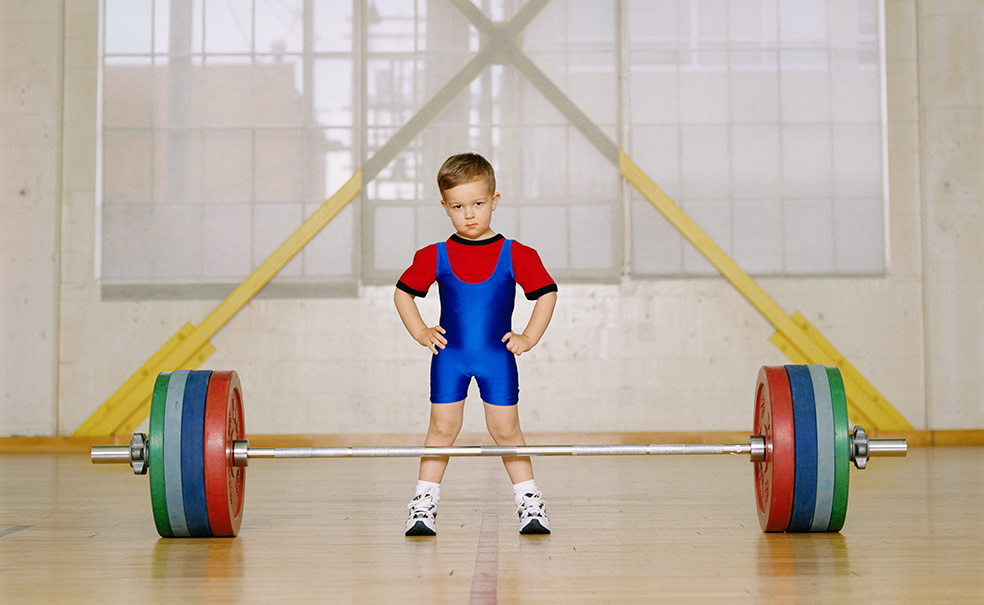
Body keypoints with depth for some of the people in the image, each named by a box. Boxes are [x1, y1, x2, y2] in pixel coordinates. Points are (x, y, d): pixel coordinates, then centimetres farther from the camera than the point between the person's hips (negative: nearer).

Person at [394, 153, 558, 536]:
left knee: (505, 429, 2)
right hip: (450, 356, 1)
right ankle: (424, 504, 8)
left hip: (498, 357, 0)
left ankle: (529, 503, 12)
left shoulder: (516, 255, -4)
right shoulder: (434, 257, -1)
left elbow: (546, 293, 5)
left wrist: (529, 338, -1)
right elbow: (403, 293, 11)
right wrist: (420, 333, 1)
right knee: (442, 427, 1)